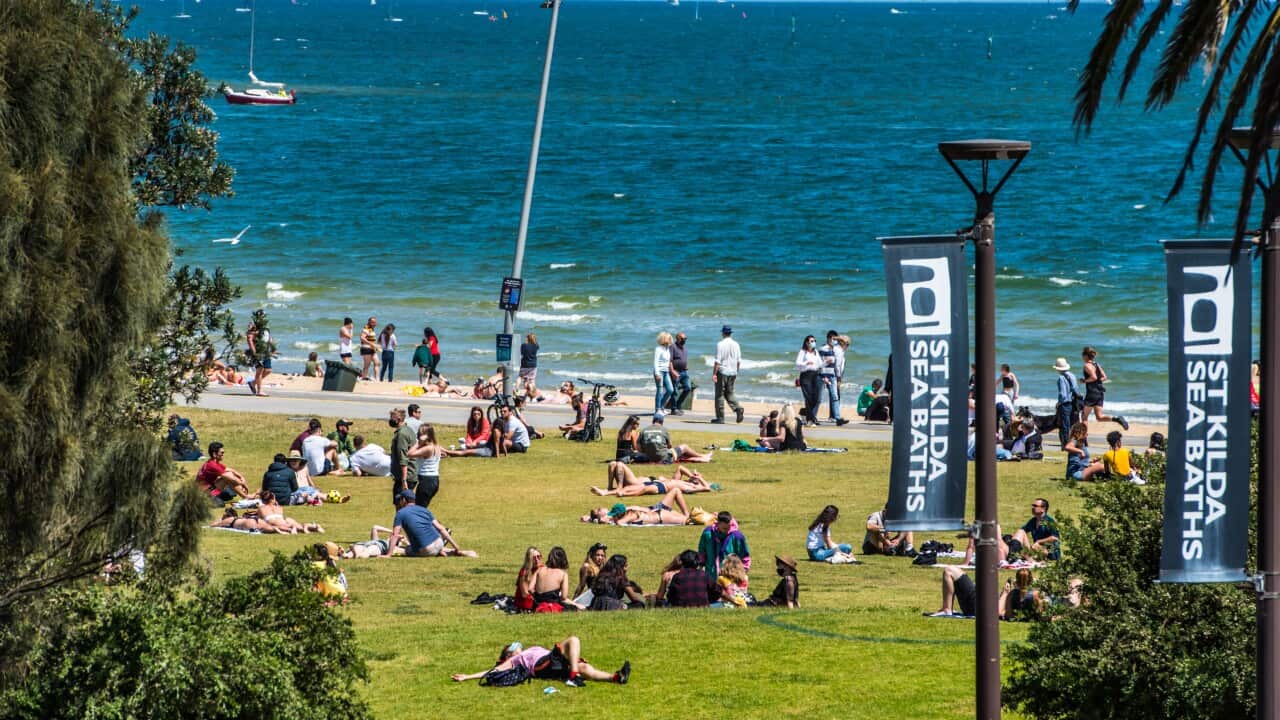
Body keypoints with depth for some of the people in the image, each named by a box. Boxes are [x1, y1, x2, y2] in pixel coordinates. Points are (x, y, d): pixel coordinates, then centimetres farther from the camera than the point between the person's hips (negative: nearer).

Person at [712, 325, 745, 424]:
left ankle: (720, 418, 2)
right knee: (729, 393, 16)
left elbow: (717, 361, -14)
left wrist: (714, 374, -13)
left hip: (722, 371, -5)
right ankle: (738, 408, -9)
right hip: (733, 373, 5)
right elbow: (739, 361, 11)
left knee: (719, 394, 2)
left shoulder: (721, 344, -10)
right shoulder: (736, 345, 7)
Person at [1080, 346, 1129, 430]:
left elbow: (1094, 377, -24)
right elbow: (1104, 377, 14)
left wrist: (1085, 381, -10)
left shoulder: (1087, 366, -12)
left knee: (1084, 416, 3)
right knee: (1099, 417, 5)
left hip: (1092, 393, -8)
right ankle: (1117, 418, -14)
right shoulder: (1097, 365, 13)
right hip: (1099, 393, 8)